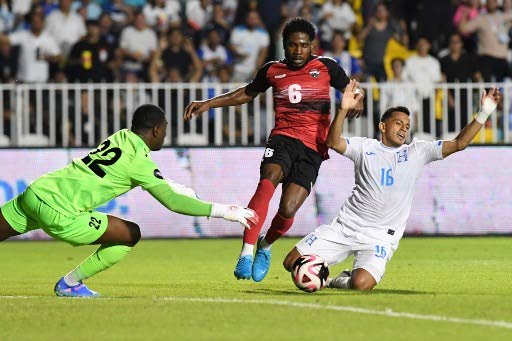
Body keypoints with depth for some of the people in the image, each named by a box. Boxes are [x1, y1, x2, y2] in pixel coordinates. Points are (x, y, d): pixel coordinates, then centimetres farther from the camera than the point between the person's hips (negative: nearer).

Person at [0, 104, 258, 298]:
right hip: (59, 214, -7)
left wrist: (178, 187, 41)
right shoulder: (139, 159, -9)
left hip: (33, 193, 7)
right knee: (130, 235, 6)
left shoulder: (121, 137, 15)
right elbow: (172, 202, -13)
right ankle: (69, 284, 11)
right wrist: (223, 211, -11)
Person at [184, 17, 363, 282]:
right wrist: (208, 104, 22)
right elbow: (247, 94, 28)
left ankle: (265, 246, 22)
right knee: (268, 181, -32)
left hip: (313, 148, -1)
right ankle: (246, 253, -39)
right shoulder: (272, 71, 12)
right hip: (282, 138, 1)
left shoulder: (326, 67, 5)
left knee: (288, 209, -14)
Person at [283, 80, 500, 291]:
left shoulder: (417, 152, 6)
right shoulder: (365, 147, 5)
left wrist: (483, 114, -11)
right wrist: (343, 110, -26)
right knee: (292, 263, -5)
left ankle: (341, 282, 9)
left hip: (379, 238, -1)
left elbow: (458, 144, 0)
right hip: (344, 226, 1)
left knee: (361, 284, -27)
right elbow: (333, 142, -12)